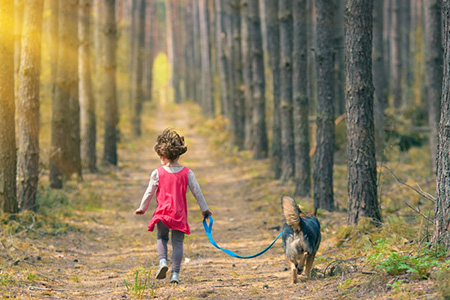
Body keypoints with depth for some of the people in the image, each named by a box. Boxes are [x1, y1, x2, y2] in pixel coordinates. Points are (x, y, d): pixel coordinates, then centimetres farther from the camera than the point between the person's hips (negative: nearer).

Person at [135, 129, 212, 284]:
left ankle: (163, 261, -7)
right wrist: (204, 209, 16)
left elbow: (149, 192, 3)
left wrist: (142, 208, 19)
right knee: (177, 242, 6)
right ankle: (175, 273, 1)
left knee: (161, 238, 18)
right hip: (180, 215, 1)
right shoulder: (187, 173, 0)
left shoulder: (157, 173, -4)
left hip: (163, 213, -1)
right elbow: (197, 191, 4)